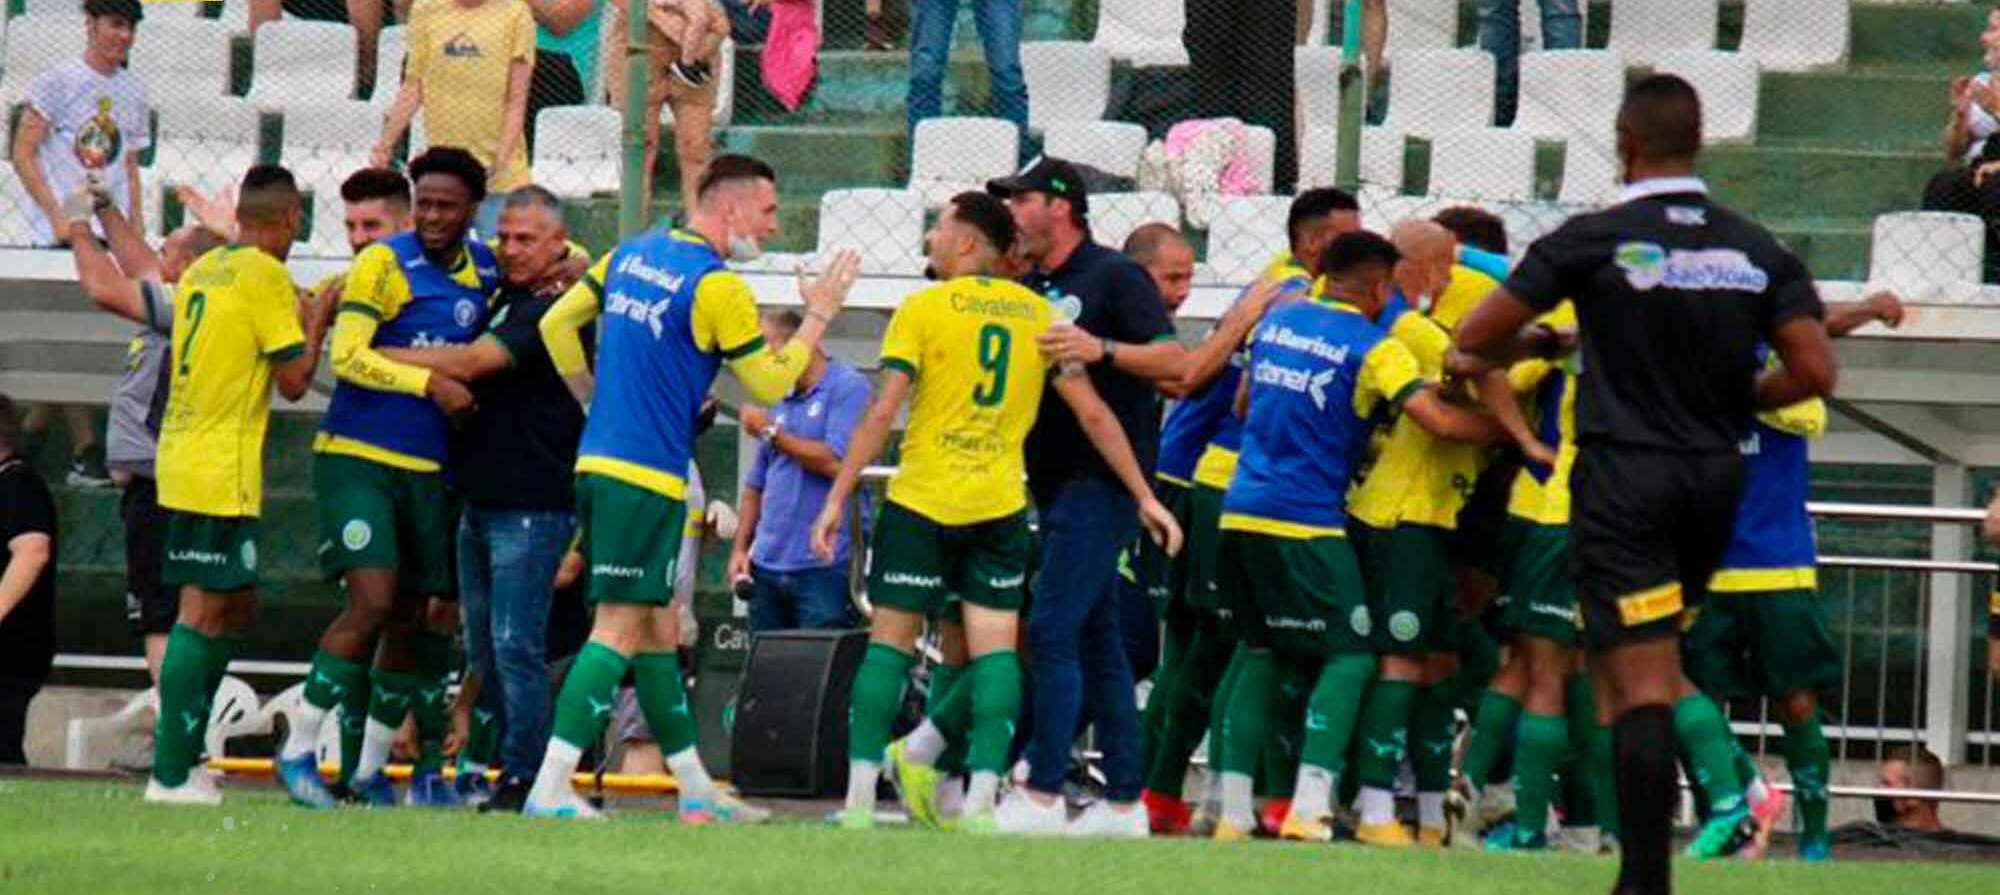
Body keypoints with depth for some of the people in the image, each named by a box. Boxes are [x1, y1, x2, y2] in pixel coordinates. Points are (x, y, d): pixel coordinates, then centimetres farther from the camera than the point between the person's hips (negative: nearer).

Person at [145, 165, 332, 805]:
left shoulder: (203, 270, 14)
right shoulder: (265, 277, -11)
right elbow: (294, 381, -11)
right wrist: (317, 322, 3)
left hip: (182, 459, 9)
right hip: (221, 473, -9)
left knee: (236, 606, 16)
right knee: (203, 612, -7)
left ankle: (180, 754, 17)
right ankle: (171, 774, -8)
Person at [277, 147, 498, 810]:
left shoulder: (486, 269, 8)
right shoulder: (385, 264, -9)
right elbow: (347, 357, -17)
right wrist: (430, 382, -23)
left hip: (429, 470, 6)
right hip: (357, 457, -6)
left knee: (410, 617, 8)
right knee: (371, 601, -17)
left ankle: (371, 769, 18)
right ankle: (298, 750, -9)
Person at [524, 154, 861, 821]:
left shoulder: (631, 256, 11)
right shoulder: (717, 286, -12)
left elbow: (557, 326, 15)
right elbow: (769, 385, -5)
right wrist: (818, 315, 5)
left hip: (600, 460, 9)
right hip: (647, 477, -9)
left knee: (658, 632, 15)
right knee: (620, 630, -9)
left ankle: (696, 791, 23)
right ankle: (549, 792, -16)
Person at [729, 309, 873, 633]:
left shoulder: (848, 387, -4)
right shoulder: (780, 402, 18)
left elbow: (836, 463, -17)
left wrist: (771, 432, -7)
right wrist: (740, 548, 11)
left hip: (824, 567, -7)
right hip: (767, 567, 7)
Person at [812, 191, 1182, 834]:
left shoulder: (922, 310, -5)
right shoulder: (1038, 314, 6)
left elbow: (882, 413, -9)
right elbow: (1093, 414, 6)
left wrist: (838, 497, -5)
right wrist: (1144, 496, 11)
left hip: (921, 499, -3)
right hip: (1000, 507, 3)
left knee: (890, 641, 3)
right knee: (995, 646, 3)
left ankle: (860, 797, 1)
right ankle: (982, 794, -7)